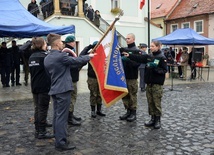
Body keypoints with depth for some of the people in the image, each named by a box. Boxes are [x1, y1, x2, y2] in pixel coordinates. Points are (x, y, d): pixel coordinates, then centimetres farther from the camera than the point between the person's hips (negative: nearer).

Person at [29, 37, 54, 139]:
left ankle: (37, 130, 19)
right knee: (43, 109, -1)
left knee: (37, 108, 12)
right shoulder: (44, 56, -14)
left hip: (35, 87, 7)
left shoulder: (31, 57, 10)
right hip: (44, 87, -7)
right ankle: (42, 132, 4)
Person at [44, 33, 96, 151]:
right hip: (63, 90, -9)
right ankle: (61, 143, -2)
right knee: (62, 117, -6)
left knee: (57, 116, 15)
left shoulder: (47, 58, 10)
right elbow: (77, 61, -8)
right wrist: (89, 57, 10)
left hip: (54, 90, 9)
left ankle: (58, 140, 25)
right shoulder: (61, 56, -16)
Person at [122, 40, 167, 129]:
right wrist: (129, 55, -14)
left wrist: (155, 69, -24)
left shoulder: (162, 58, -6)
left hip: (157, 84, -6)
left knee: (157, 102, 0)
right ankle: (153, 118, 23)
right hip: (149, 83, 6)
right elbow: (138, 58, -2)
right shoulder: (148, 56, 10)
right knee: (150, 102, 11)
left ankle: (158, 120, 13)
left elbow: (164, 70, -10)